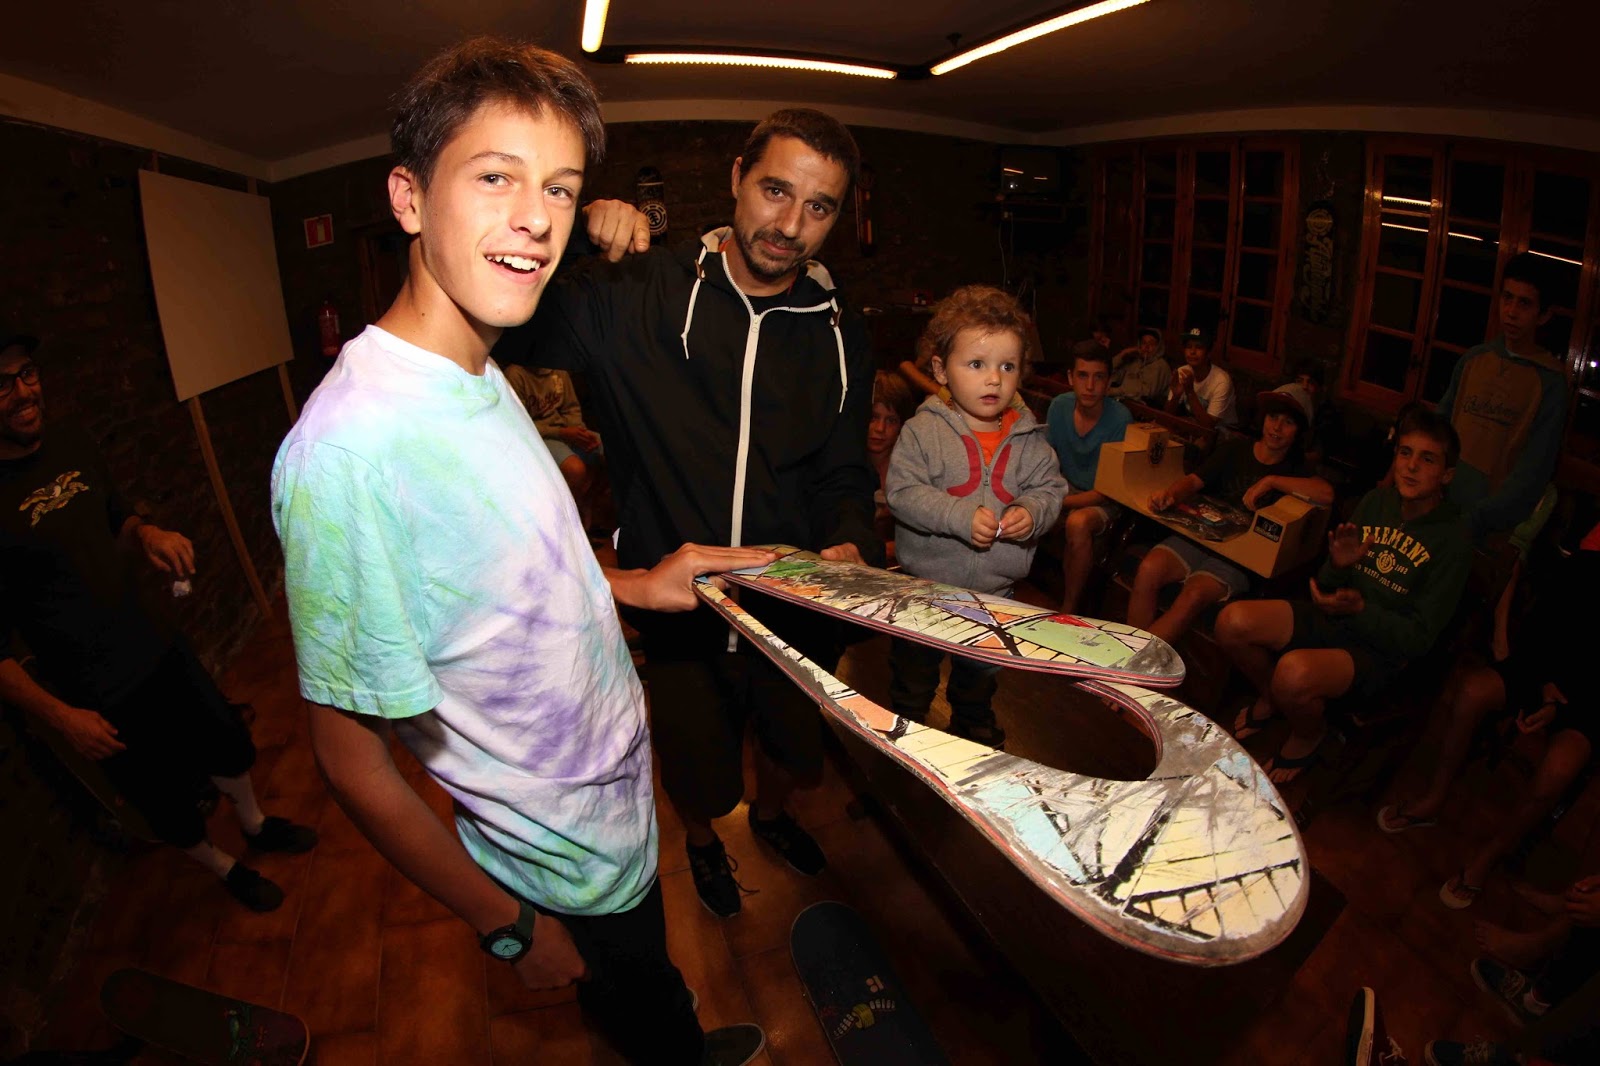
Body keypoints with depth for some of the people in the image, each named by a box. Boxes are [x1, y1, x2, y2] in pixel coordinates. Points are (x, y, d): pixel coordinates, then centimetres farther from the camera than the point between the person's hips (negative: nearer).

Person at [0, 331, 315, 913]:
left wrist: (147, 533, -7)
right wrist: (61, 717, -19)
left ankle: (255, 824, 51)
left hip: (156, 646, 6)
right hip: (100, 699, -6)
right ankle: (224, 868, 43)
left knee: (227, 741, 24)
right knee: (168, 798, 16)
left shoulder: (72, 445, -4)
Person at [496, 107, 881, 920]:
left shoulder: (840, 337, 0)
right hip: (675, 605, -3)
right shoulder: (640, 297, -12)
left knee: (797, 751, 26)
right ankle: (702, 839, 56)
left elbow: (843, 474, 4)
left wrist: (849, 544, -16)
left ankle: (771, 815, 63)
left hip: (794, 605, 3)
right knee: (699, 779, 18)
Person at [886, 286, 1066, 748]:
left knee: (979, 677, 27)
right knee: (913, 677, 16)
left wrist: (1032, 512, -22)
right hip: (924, 587, -3)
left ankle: (975, 734, 51)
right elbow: (903, 492, -20)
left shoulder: (1029, 439, -4)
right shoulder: (923, 430, -15)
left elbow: (1051, 488, 0)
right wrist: (961, 517, -29)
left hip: (993, 593, 3)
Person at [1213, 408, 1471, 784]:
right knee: (1233, 622, -20)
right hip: (1334, 618, 5)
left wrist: (1360, 609, -25)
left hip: (1380, 651, -5)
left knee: (1295, 672, -36)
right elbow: (1328, 586, 8)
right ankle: (1269, 699, 11)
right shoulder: (1376, 501, 4)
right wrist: (1338, 564, -14)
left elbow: (1418, 639, -11)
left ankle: (1307, 735, 2)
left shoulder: (1453, 539, -11)